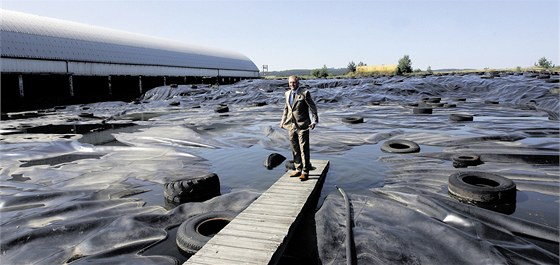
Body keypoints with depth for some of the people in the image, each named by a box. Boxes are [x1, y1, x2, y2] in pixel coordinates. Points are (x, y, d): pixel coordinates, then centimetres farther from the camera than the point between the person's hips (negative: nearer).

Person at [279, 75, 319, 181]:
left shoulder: (305, 93, -8)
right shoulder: (287, 93, 11)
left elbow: (313, 107, -7)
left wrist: (314, 121, -16)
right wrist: (283, 121, 15)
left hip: (302, 125, -6)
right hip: (291, 125, 6)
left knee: (304, 149, -2)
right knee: (295, 149, 12)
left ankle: (305, 172, 8)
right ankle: (298, 169, 25)